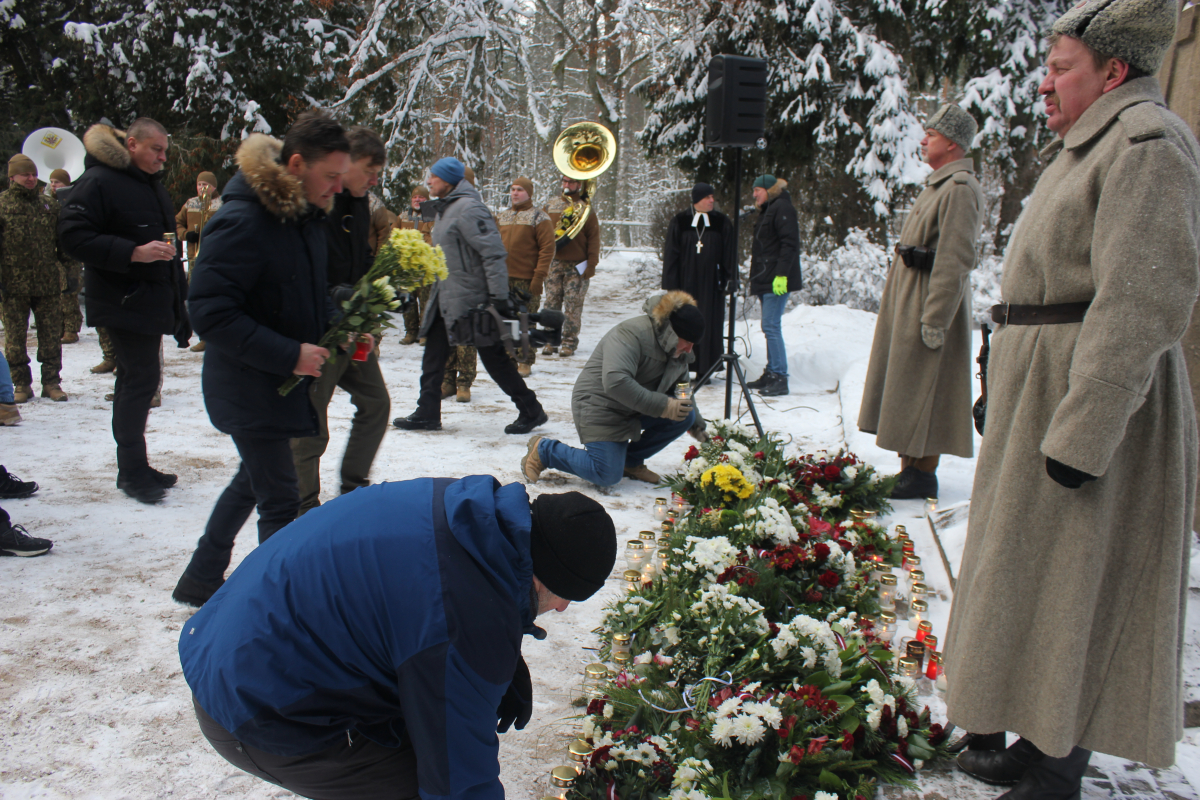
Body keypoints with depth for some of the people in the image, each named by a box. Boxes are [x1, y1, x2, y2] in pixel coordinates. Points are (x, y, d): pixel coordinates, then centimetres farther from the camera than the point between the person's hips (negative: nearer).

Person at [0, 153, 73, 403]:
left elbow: (62, 242, 17)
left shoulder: (49, 205, 11)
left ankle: (52, 382, 14)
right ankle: (21, 384, 14)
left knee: (51, 335, 5)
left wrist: (66, 271, 12)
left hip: (48, 282, 2)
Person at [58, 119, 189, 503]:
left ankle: (134, 467, 23)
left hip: (152, 301, 9)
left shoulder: (152, 186, 18)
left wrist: (177, 298, 20)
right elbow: (74, 236, -19)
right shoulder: (98, 182, -11)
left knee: (138, 378, 13)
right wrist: (134, 252, -27)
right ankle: (132, 470, 1)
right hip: (124, 301, -9)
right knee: (141, 378, -9)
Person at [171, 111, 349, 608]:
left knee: (253, 481, 22)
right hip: (248, 385, -10)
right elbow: (210, 312, -26)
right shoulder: (242, 222, -23)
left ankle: (200, 580, 38)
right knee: (280, 501, -3)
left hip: (285, 378, 10)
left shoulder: (306, 214, 5)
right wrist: (289, 354, -27)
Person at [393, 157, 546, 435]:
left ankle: (531, 411, 10)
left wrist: (499, 297, -25)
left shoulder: (468, 209, -17)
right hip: (446, 298, 10)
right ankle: (427, 414, 16)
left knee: (493, 356, -2)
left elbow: (494, 253, -22)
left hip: (471, 299, -10)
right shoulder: (445, 209, 15)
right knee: (433, 354, 9)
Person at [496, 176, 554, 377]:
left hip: (526, 279, -5)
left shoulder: (539, 217, -1)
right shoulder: (501, 217, 16)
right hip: (503, 278, 5)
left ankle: (525, 362, 7)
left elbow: (547, 248, -8)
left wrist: (539, 276, -15)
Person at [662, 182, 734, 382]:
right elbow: (670, 255, 4)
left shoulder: (722, 223, 6)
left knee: (709, 326, 0)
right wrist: (671, 284, -2)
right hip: (685, 283, 0)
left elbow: (730, 255, 7)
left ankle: (704, 370, 6)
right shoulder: (680, 222, 4)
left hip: (710, 283, 1)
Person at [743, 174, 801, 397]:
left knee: (771, 326, -13)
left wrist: (782, 274, -25)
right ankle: (771, 374, 15)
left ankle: (780, 378, -12)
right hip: (766, 280, 10)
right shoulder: (768, 210, 21)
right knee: (770, 327, 11)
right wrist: (757, 278, 20)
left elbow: (790, 243, -19)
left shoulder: (782, 208, -9)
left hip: (777, 281, -10)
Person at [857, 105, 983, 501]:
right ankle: (910, 469, 21)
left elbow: (955, 260, -22)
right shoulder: (939, 183, 15)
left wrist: (935, 319, -25)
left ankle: (923, 476, 6)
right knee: (905, 385, 13)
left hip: (929, 301, -10)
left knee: (922, 390, -3)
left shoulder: (959, 189, -16)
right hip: (907, 298, 10)